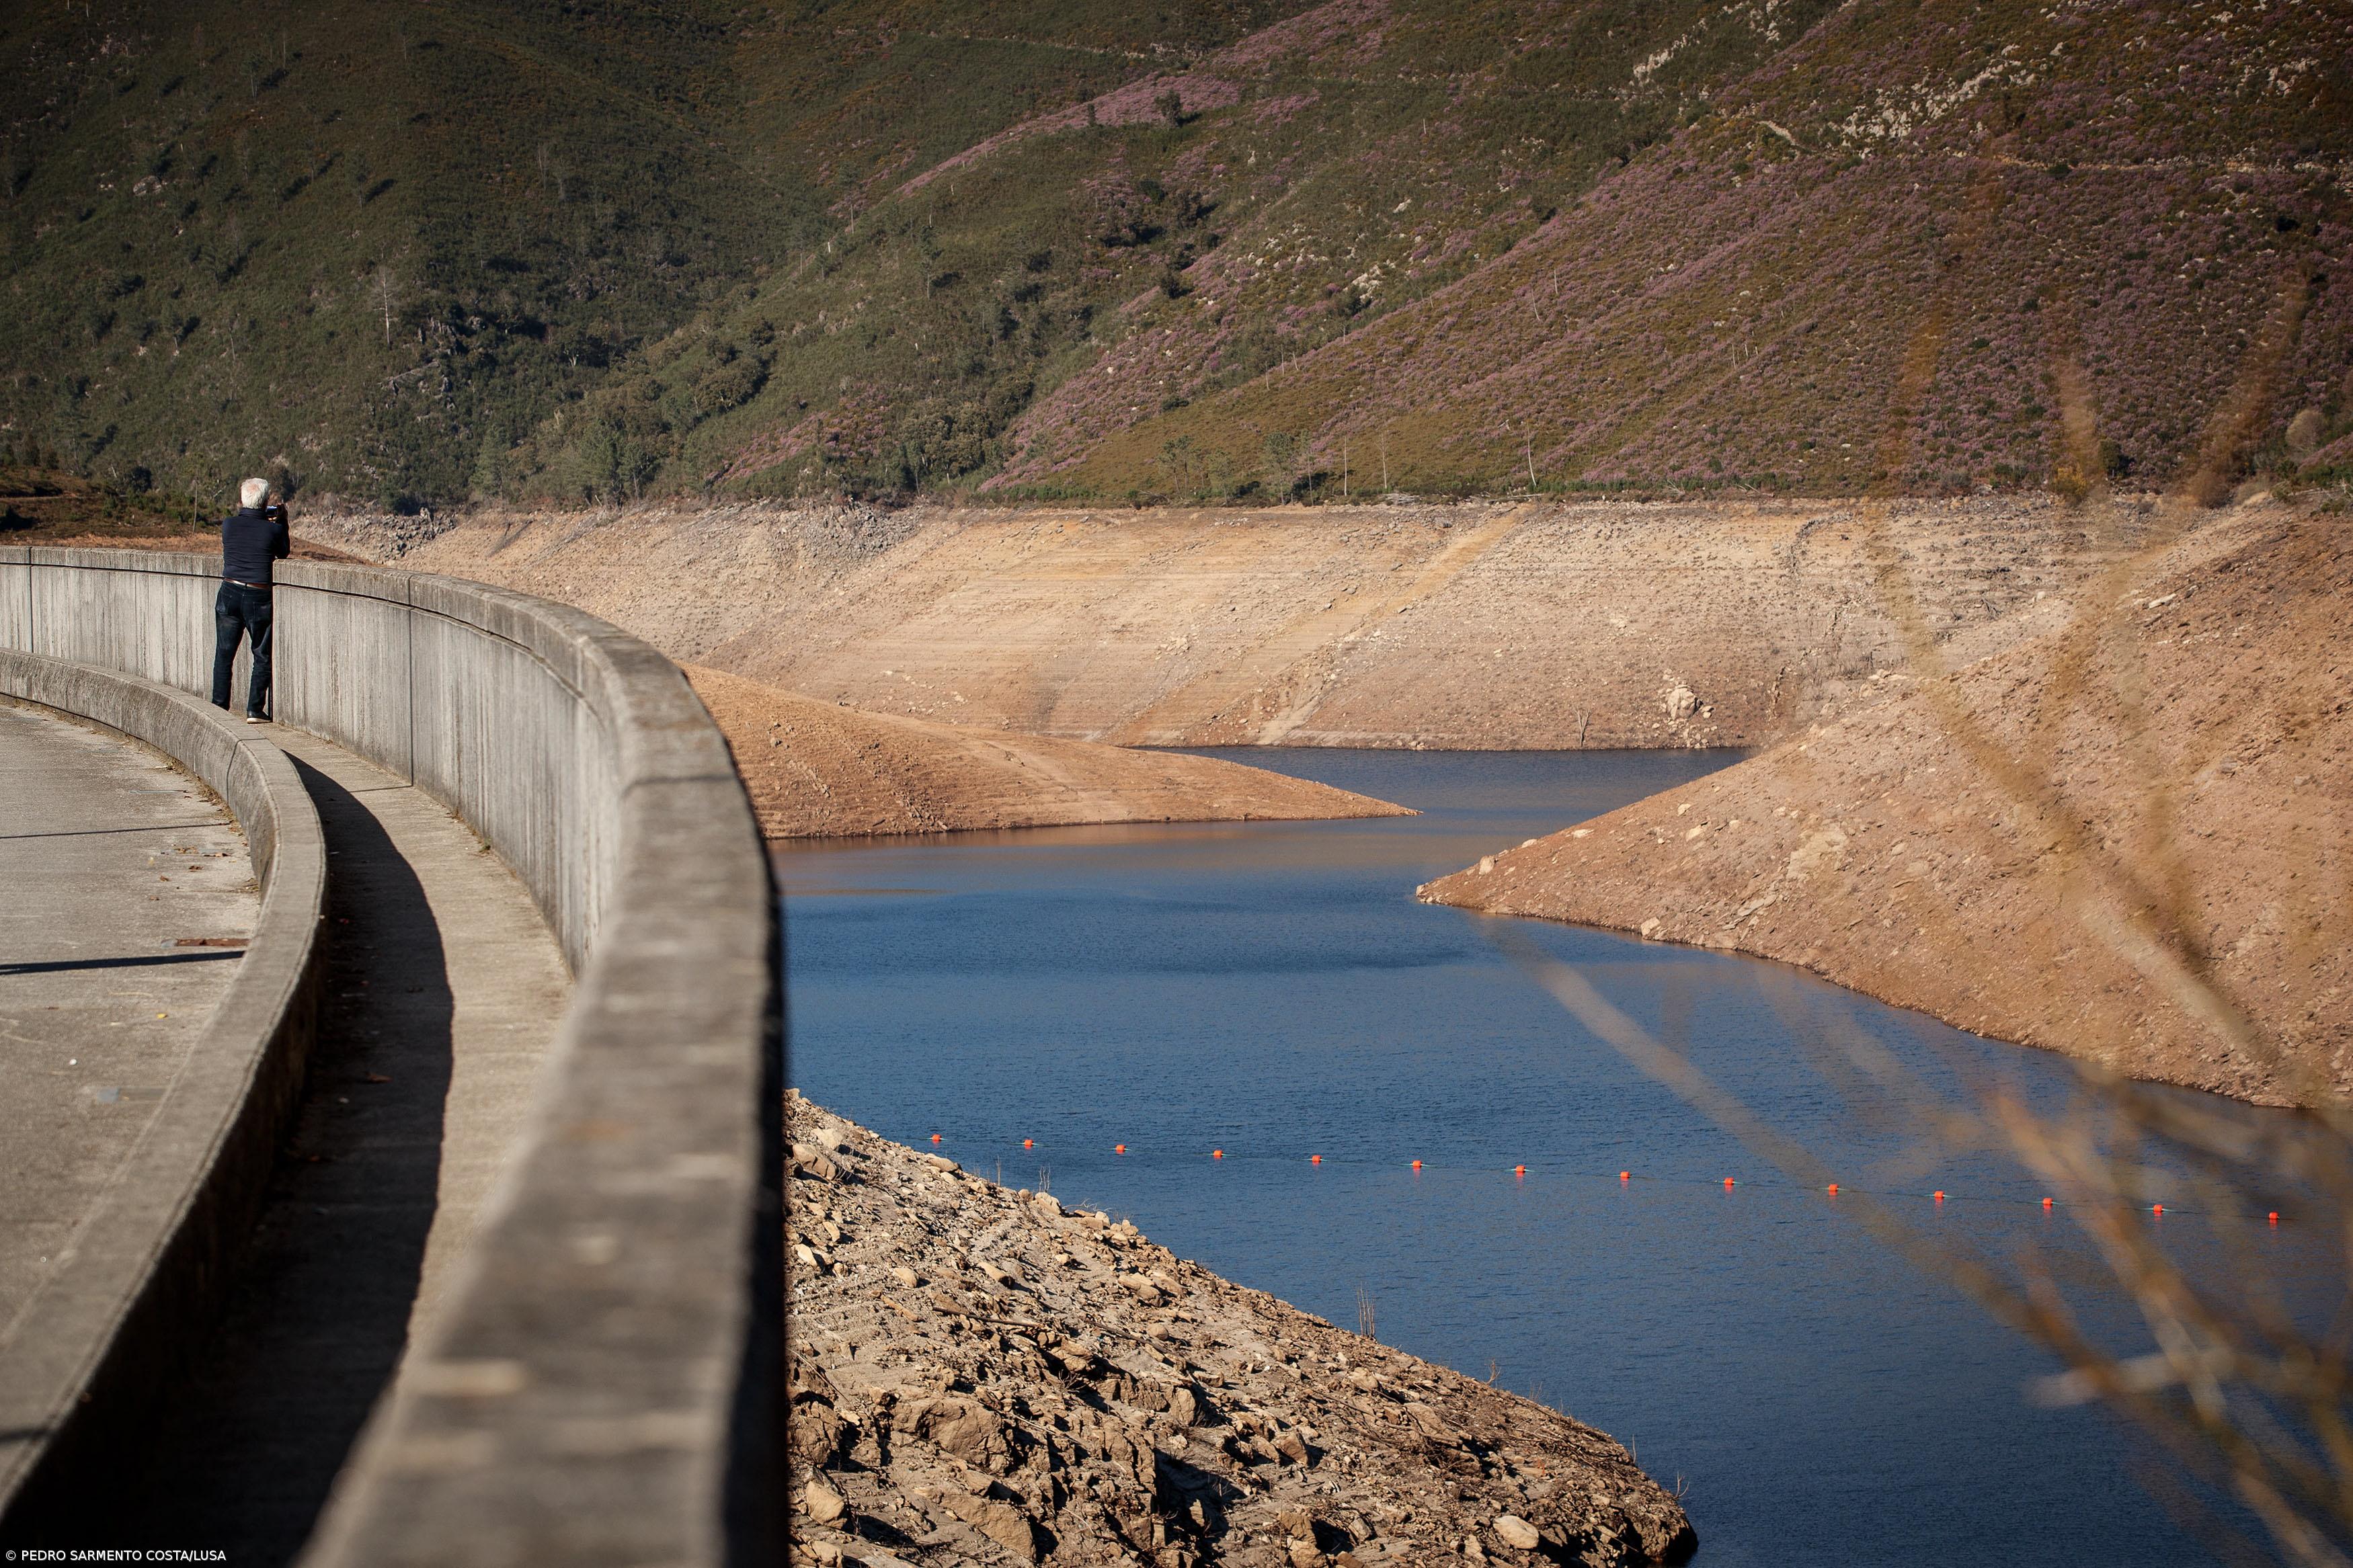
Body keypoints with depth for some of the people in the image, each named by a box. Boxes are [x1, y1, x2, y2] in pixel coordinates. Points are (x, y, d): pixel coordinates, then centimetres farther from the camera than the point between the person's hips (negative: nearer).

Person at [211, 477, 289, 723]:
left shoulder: (228, 524, -3)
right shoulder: (273, 530, -10)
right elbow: (283, 553, 9)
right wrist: (282, 523, 15)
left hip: (230, 594, 2)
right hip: (259, 598, -2)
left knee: (224, 654, 13)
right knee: (262, 657, 9)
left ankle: (219, 707, 14)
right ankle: (255, 710, 5)